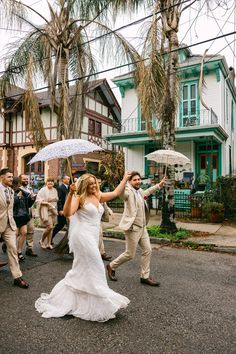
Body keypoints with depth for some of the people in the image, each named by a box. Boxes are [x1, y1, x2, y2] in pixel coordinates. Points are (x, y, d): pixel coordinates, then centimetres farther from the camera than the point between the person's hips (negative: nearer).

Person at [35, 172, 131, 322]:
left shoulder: (98, 196, 10)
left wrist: (125, 178, 12)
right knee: (96, 268, -2)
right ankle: (102, 303, 14)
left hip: (92, 237, 8)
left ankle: (64, 299, 34)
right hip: (83, 236, -8)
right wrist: (70, 194, -32)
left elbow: (116, 192, 13)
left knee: (82, 269, 17)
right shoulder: (80, 198, -8)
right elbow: (67, 213, -22)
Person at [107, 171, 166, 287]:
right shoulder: (128, 192, -14)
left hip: (142, 227, 8)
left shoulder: (139, 191, 11)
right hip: (132, 227, -8)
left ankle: (145, 277, 23)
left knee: (147, 250, 10)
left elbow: (145, 193, 34)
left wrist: (159, 185, 38)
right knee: (130, 254, 1)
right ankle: (111, 266, 25)